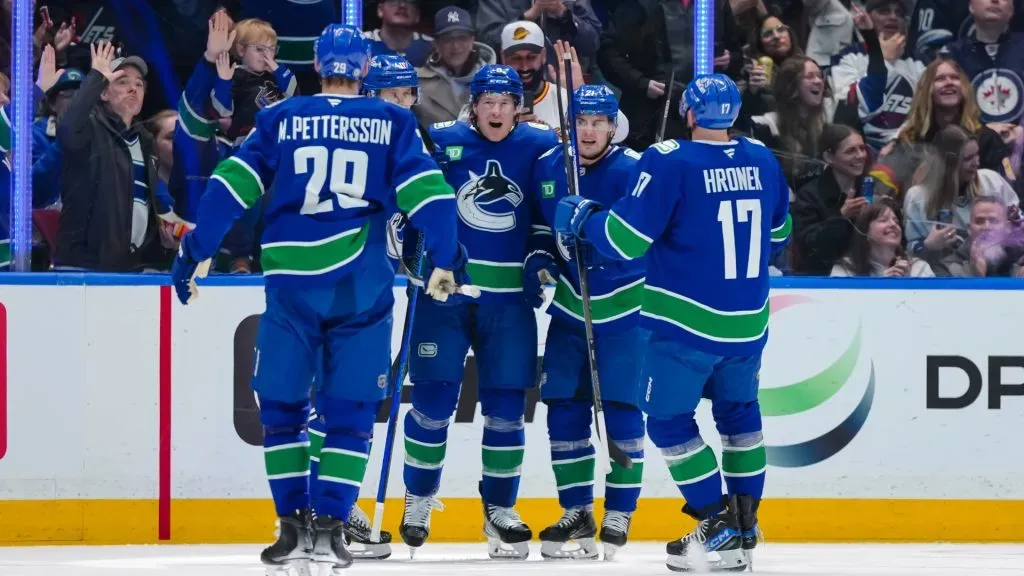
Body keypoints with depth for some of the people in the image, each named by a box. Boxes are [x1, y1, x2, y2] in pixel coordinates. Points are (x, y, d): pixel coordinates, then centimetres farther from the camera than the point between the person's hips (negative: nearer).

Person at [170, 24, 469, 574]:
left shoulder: (280, 120, 7)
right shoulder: (393, 123, 6)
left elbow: (230, 186, 2)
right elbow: (426, 190, -2)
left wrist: (195, 252, 5)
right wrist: (447, 259, 0)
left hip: (292, 284, 0)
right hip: (363, 286, 0)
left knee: (282, 406, 11)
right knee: (351, 411, 7)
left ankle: (294, 526, 6)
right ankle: (329, 527, -2)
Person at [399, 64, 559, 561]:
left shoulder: (538, 146, -1)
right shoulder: (442, 142, -4)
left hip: (508, 298, 1)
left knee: (505, 407, 3)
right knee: (434, 400, -2)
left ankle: (500, 510, 16)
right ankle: (419, 500, 17)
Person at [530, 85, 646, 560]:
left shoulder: (632, 170, -15)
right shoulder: (547, 167, 3)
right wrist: (538, 263, -1)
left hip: (622, 307, -5)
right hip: (569, 306, 5)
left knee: (621, 412, -4)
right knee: (563, 409, 6)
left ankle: (619, 516, 7)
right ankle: (577, 514, 17)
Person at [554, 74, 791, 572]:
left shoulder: (669, 163, -16)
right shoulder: (762, 161, 1)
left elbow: (626, 238, -16)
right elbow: (777, 234, 15)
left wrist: (581, 219, 1)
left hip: (686, 323, -6)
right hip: (748, 322, 6)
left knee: (669, 419, 7)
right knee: (738, 413, 23)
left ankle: (717, 525, 0)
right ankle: (744, 525, 24)